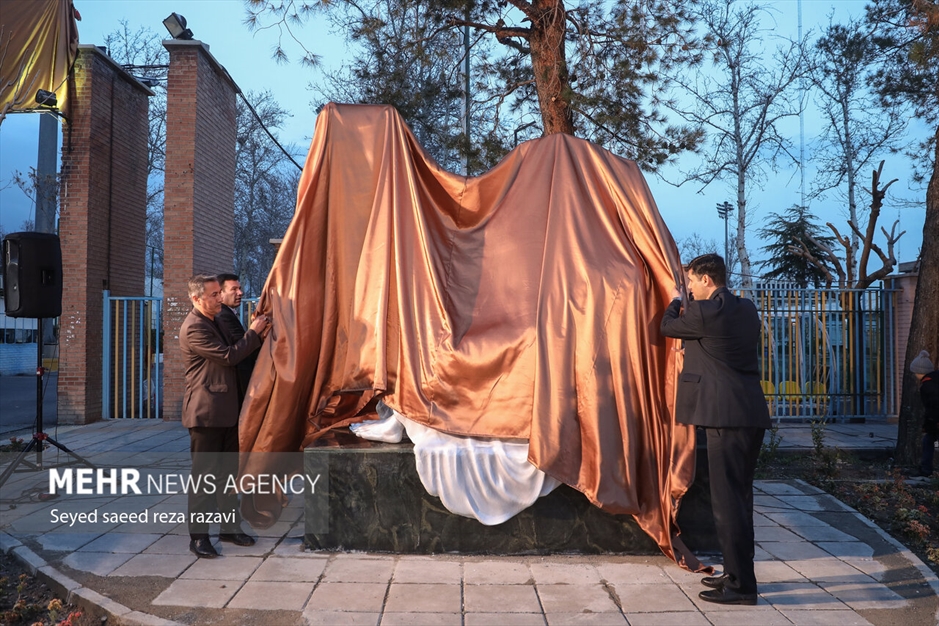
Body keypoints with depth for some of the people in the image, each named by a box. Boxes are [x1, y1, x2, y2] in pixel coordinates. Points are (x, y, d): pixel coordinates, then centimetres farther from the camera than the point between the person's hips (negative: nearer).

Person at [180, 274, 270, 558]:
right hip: (205, 413, -9)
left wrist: (257, 337, 6)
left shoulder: (215, 321, 16)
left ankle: (230, 527, 24)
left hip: (226, 412, 9)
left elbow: (236, 353, 21)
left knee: (227, 472, 14)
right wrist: (254, 332, -10)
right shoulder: (194, 327, -16)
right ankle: (198, 536, 8)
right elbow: (228, 356, -19)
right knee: (204, 475, -1)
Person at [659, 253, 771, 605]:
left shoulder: (703, 312, -12)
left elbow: (668, 327, 6)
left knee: (727, 500, -3)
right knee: (738, 497, 17)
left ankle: (741, 586, 3)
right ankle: (737, 573, 28)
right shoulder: (747, 309, 13)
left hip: (727, 418, -9)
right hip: (752, 415, 9)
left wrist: (676, 302, 25)